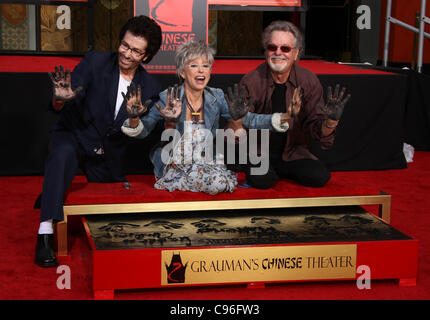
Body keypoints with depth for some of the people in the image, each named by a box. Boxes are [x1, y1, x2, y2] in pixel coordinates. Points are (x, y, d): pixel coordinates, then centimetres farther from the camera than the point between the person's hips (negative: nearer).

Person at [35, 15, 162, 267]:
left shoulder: (150, 88, -3)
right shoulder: (95, 62, -11)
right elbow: (58, 105, -18)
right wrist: (62, 97, -42)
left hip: (109, 156, 4)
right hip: (74, 136, -4)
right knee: (62, 154, -39)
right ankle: (45, 234, -41)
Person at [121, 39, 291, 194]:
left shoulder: (216, 98, 1)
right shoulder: (168, 98, -8)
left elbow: (249, 120, 3)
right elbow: (143, 131, -7)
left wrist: (281, 119, -11)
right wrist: (134, 118, -30)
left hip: (206, 165, 6)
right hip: (175, 167, -5)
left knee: (219, 182, -28)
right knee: (216, 182, -31)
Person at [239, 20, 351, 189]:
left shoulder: (308, 81, -5)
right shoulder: (251, 82, -12)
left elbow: (317, 129, -4)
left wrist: (331, 121, -27)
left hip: (293, 153, 4)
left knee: (320, 176, -21)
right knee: (261, 180, -33)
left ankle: (280, 171, 8)